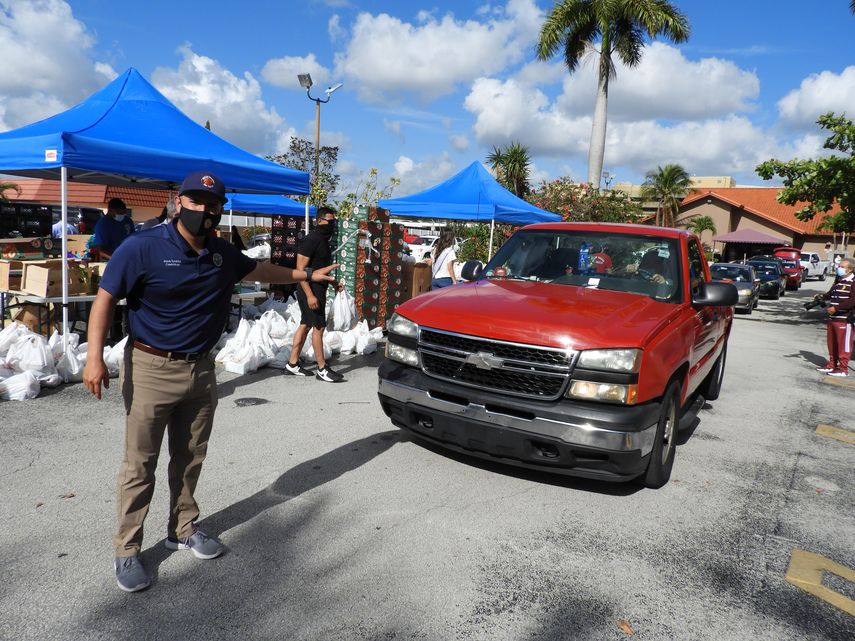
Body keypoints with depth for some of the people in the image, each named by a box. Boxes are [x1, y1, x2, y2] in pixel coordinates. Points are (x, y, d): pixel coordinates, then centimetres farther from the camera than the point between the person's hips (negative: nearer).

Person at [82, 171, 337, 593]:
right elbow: (105, 299, -10)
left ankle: (182, 530, 32)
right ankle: (127, 550, 16)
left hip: (201, 369, 5)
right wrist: (95, 357, -19)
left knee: (190, 458, 15)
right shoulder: (142, 248, -12)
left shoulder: (223, 254, 5)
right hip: (151, 369, -5)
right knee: (140, 464, 2)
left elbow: (258, 270, 23)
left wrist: (307, 275, 27)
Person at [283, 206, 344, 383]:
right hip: (311, 291, -10)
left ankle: (292, 364, 18)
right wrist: (309, 294, -26)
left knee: (305, 325, 11)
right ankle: (322, 370, 2)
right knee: (319, 327, -5)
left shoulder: (323, 240, 14)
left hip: (318, 289, 10)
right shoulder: (311, 240, -16)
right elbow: (300, 269, -21)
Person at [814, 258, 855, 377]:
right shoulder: (838, 280, 17)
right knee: (832, 343, 14)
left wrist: (836, 308, -21)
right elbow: (831, 293, 24)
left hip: (845, 319, -8)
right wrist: (822, 296, 3)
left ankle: (843, 369, 3)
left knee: (843, 344, -2)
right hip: (832, 318, 8)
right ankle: (832, 364, 25)